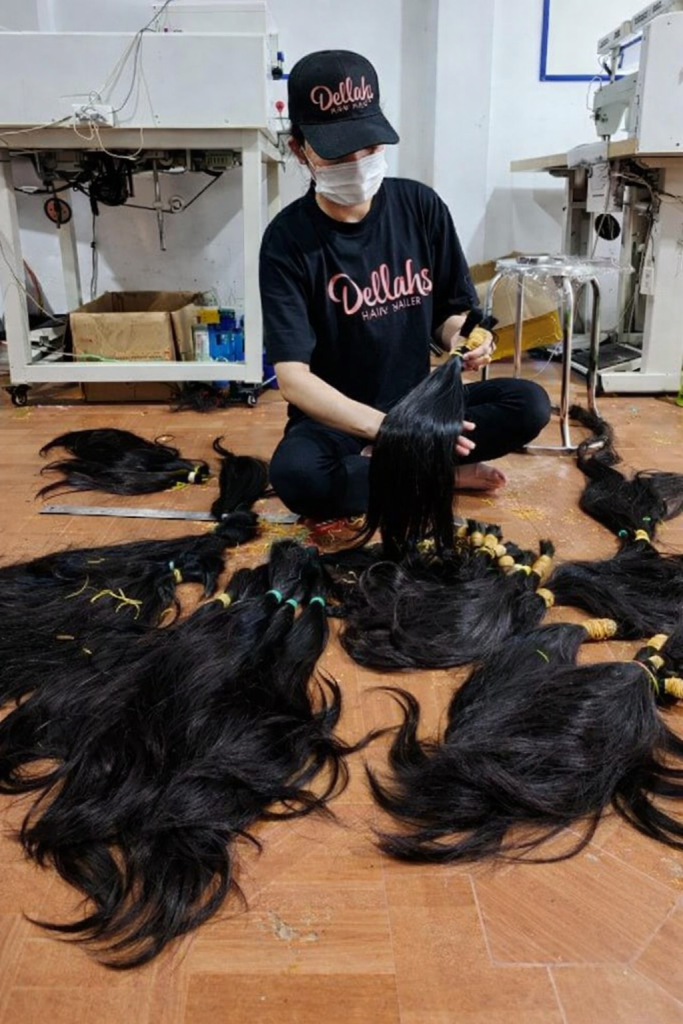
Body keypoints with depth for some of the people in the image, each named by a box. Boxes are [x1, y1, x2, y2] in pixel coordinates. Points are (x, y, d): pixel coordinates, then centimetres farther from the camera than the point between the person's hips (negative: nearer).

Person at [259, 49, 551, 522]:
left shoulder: (421, 206, -3)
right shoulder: (288, 239, -14)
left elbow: (451, 312, 7)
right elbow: (293, 377, -21)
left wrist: (461, 338, -19)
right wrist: (383, 425, -36)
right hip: (336, 420, -3)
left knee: (529, 404, -18)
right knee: (296, 474, -36)